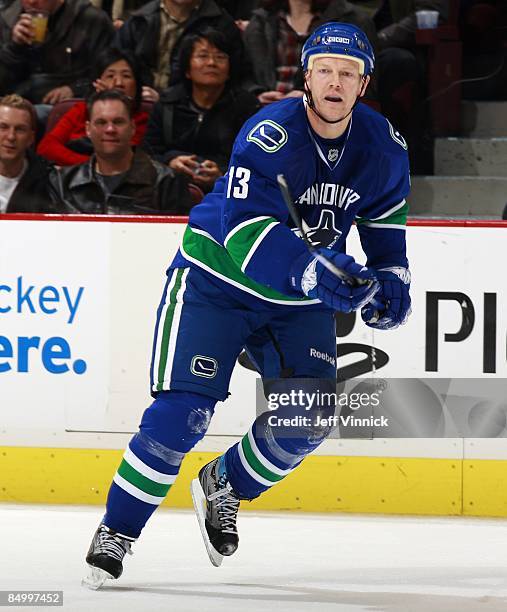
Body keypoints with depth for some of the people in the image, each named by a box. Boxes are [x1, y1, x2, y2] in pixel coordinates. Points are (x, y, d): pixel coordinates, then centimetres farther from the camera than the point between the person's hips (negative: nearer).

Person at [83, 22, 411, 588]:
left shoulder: (383, 148, -6)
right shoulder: (269, 136, -25)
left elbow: (386, 218, 14)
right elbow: (247, 229, -34)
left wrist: (391, 278, -2)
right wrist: (311, 272, -46)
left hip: (300, 304, 5)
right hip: (216, 280, -5)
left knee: (307, 419, -6)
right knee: (183, 410, -15)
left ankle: (224, 486, 22)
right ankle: (116, 531, -3)